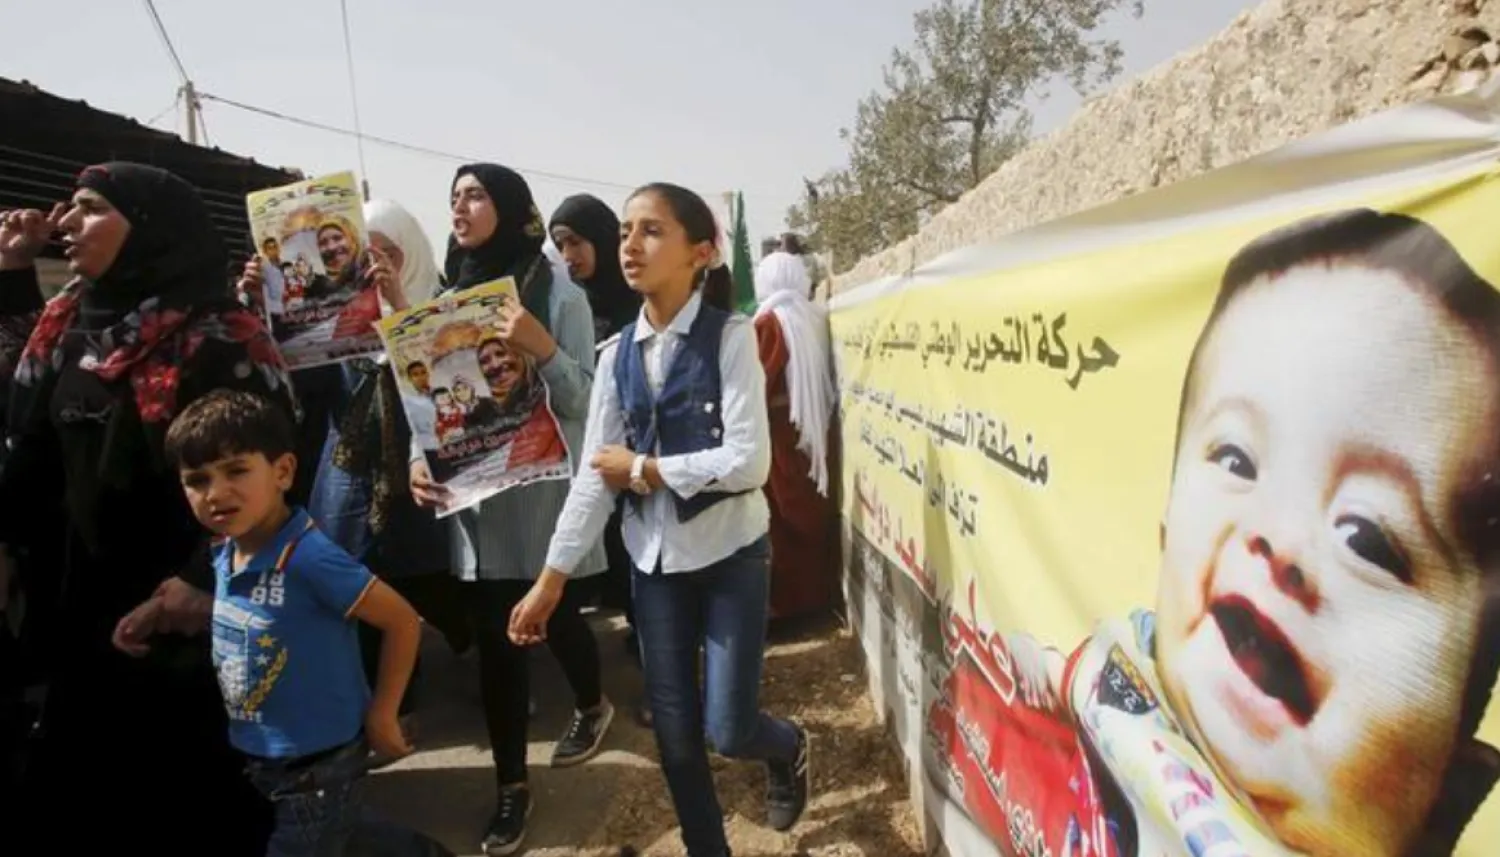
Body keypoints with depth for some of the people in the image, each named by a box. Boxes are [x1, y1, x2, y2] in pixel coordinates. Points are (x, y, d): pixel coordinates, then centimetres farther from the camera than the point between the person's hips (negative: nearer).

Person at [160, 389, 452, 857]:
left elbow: (403, 621, -24)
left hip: (319, 760, -8)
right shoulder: (224, 556, -5)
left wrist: (381, 717, -18)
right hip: (259, 757, 8)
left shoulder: (309, 557, -29)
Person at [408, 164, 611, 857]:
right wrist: (420, 458, -4)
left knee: (555, 618, 11)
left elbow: (584, 400, -10)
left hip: (542, 492, -4)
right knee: (493, 642, 7)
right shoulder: (450, 296, 10)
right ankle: (511, 786, 23)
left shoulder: (557, 292, -5)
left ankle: (592, 706, 44)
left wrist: (543, 349, -26)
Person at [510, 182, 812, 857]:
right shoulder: (617, 355, 1)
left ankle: (790, 749, 37)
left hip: (730, 553, -4)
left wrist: (643, 469, -13)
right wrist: (551, 579, -1)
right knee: (674, 731, 11)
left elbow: (748, 462, -21)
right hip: (655, 558, 4)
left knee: (728, 730, 0)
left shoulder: (731, 337, -12)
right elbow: (593, 475, 1)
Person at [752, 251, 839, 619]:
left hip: (780, 430, -6)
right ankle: (819, 591, 26)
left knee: (784, 517, 2)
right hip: (815, 429, 6)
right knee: (813, 510, 15)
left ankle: (786, 600, 10)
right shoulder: (818, 319, 4)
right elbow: (826, 380, 8)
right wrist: (820, 418, 16)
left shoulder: (769, 322, -12)